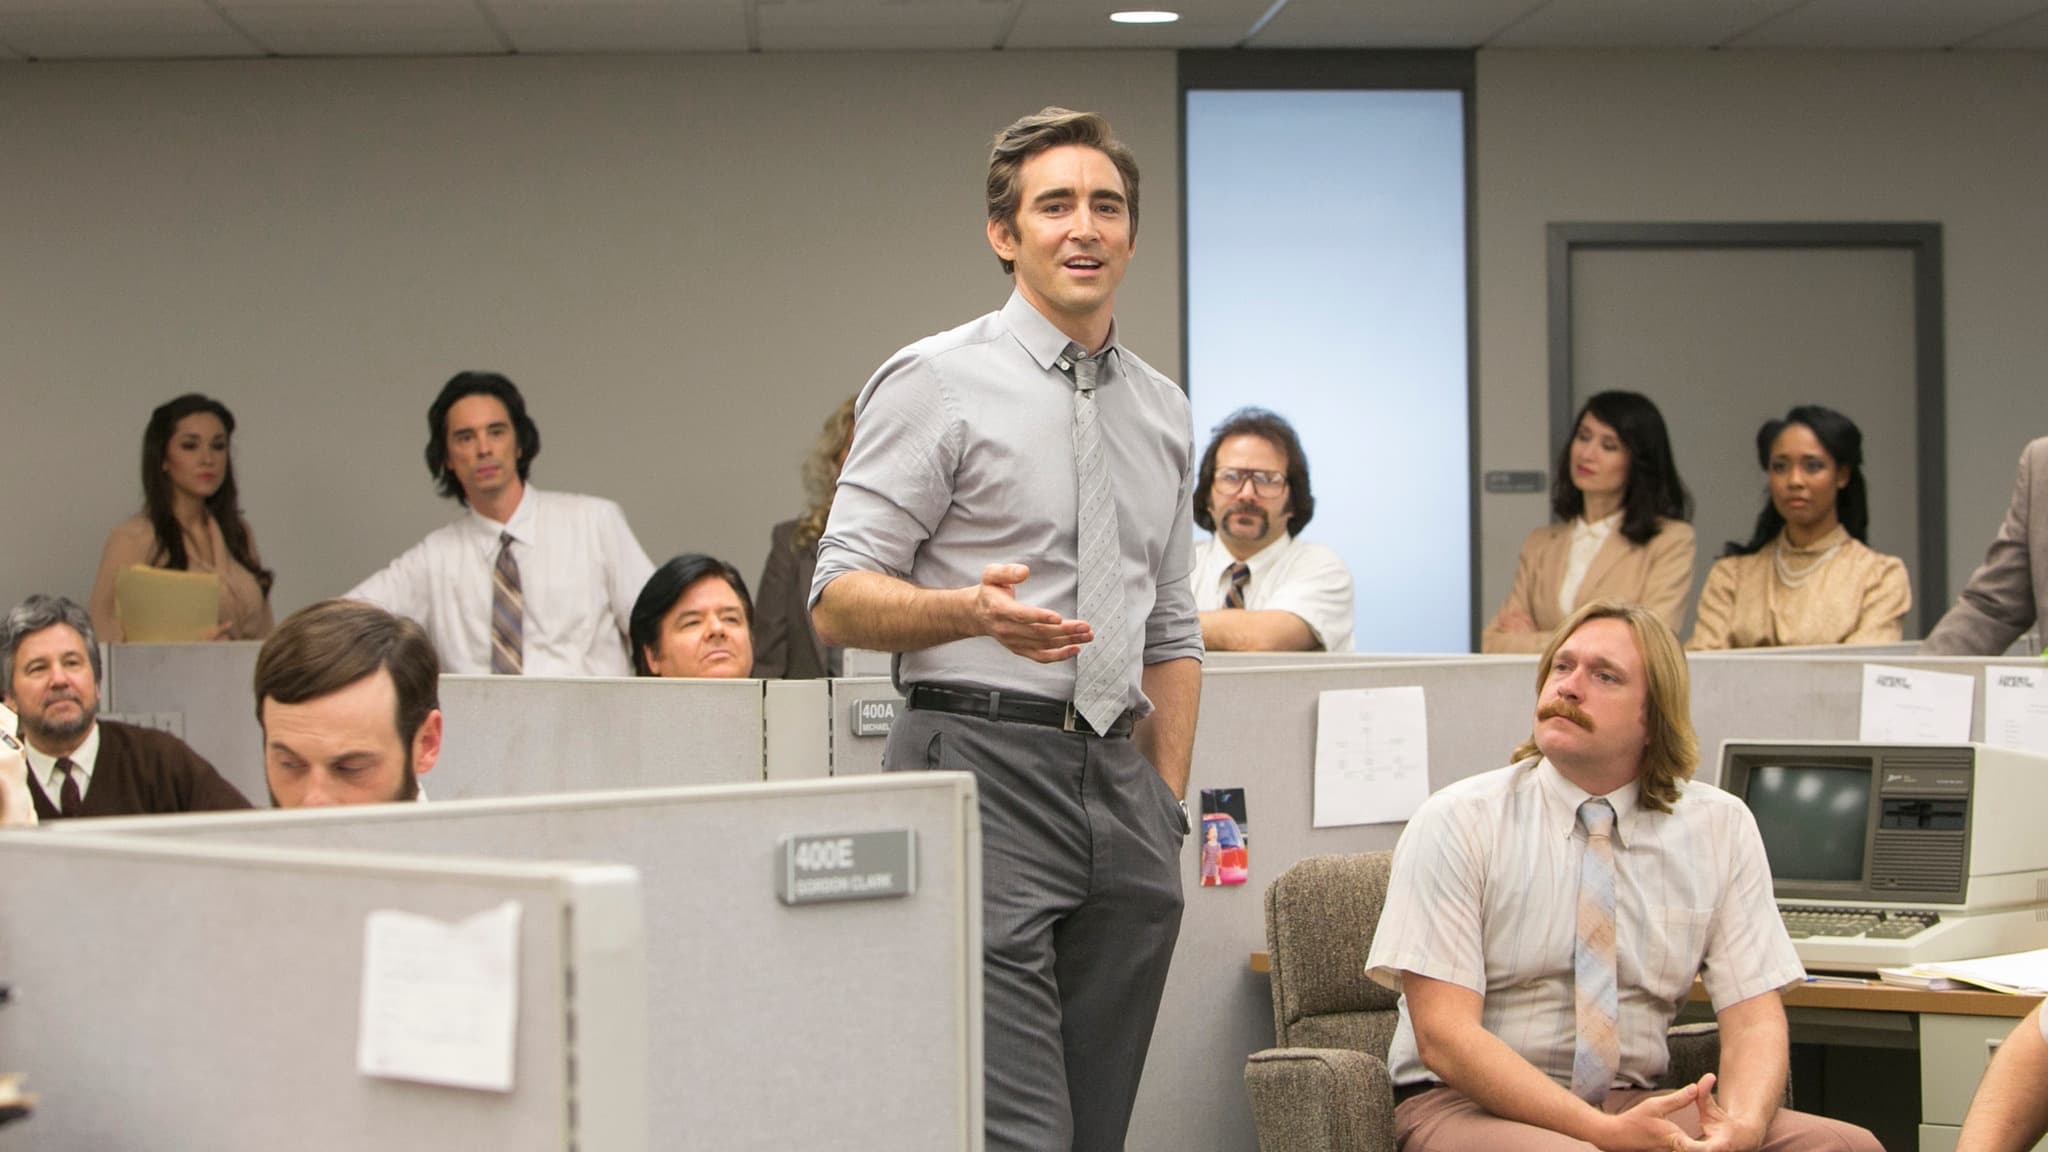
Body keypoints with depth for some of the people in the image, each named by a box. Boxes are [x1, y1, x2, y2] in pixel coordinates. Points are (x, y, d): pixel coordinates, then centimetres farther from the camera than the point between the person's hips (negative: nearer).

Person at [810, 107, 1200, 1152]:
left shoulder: (1163, 411, 17)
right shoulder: (935, 382, -2)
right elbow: (838, 601, -7)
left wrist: (1167, 807, 13)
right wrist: (973, 611, -25)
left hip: (1119, 781, 6)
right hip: (983, 769, -6)